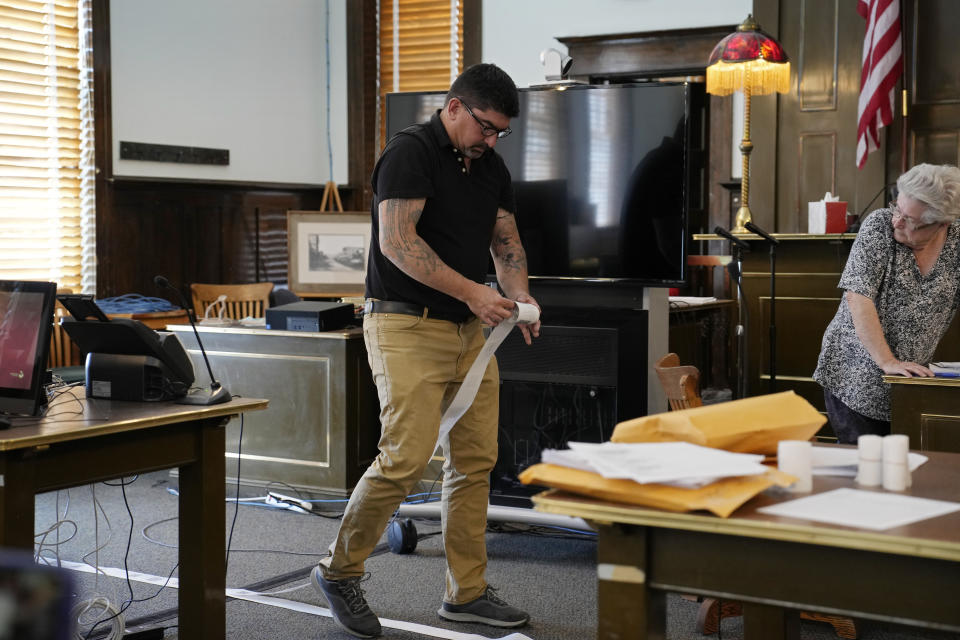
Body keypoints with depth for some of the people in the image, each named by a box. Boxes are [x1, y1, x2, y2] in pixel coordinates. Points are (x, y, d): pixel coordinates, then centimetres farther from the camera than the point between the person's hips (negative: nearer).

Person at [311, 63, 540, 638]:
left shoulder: (490, 166, 13)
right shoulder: (411, 152, -11)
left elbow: (507, 240, 16)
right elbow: (397, 242, -20)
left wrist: (519, 293, -4)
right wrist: (472, 292, -23)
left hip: (469, 332, 8)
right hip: (408, 326, -8)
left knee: (476, 460, 7)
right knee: (407, 458, -13)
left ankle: (467, 591, 17)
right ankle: (340, 571, 7)